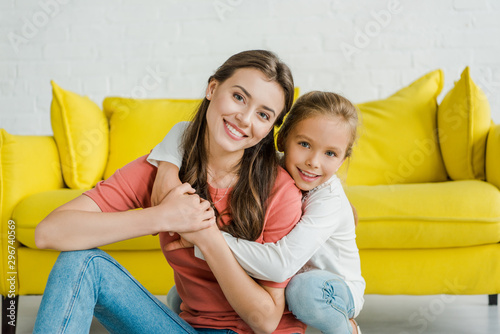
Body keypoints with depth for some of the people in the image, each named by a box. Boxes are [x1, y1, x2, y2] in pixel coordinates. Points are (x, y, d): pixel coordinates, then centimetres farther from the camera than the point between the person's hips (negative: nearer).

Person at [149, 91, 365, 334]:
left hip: (335, 288, -5)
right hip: (279, 285, 5)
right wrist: (168, 165, -33)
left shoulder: (330, 199, -31)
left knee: (305, 288, -41)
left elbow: (282, 265, -44)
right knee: (180, 298, -3)